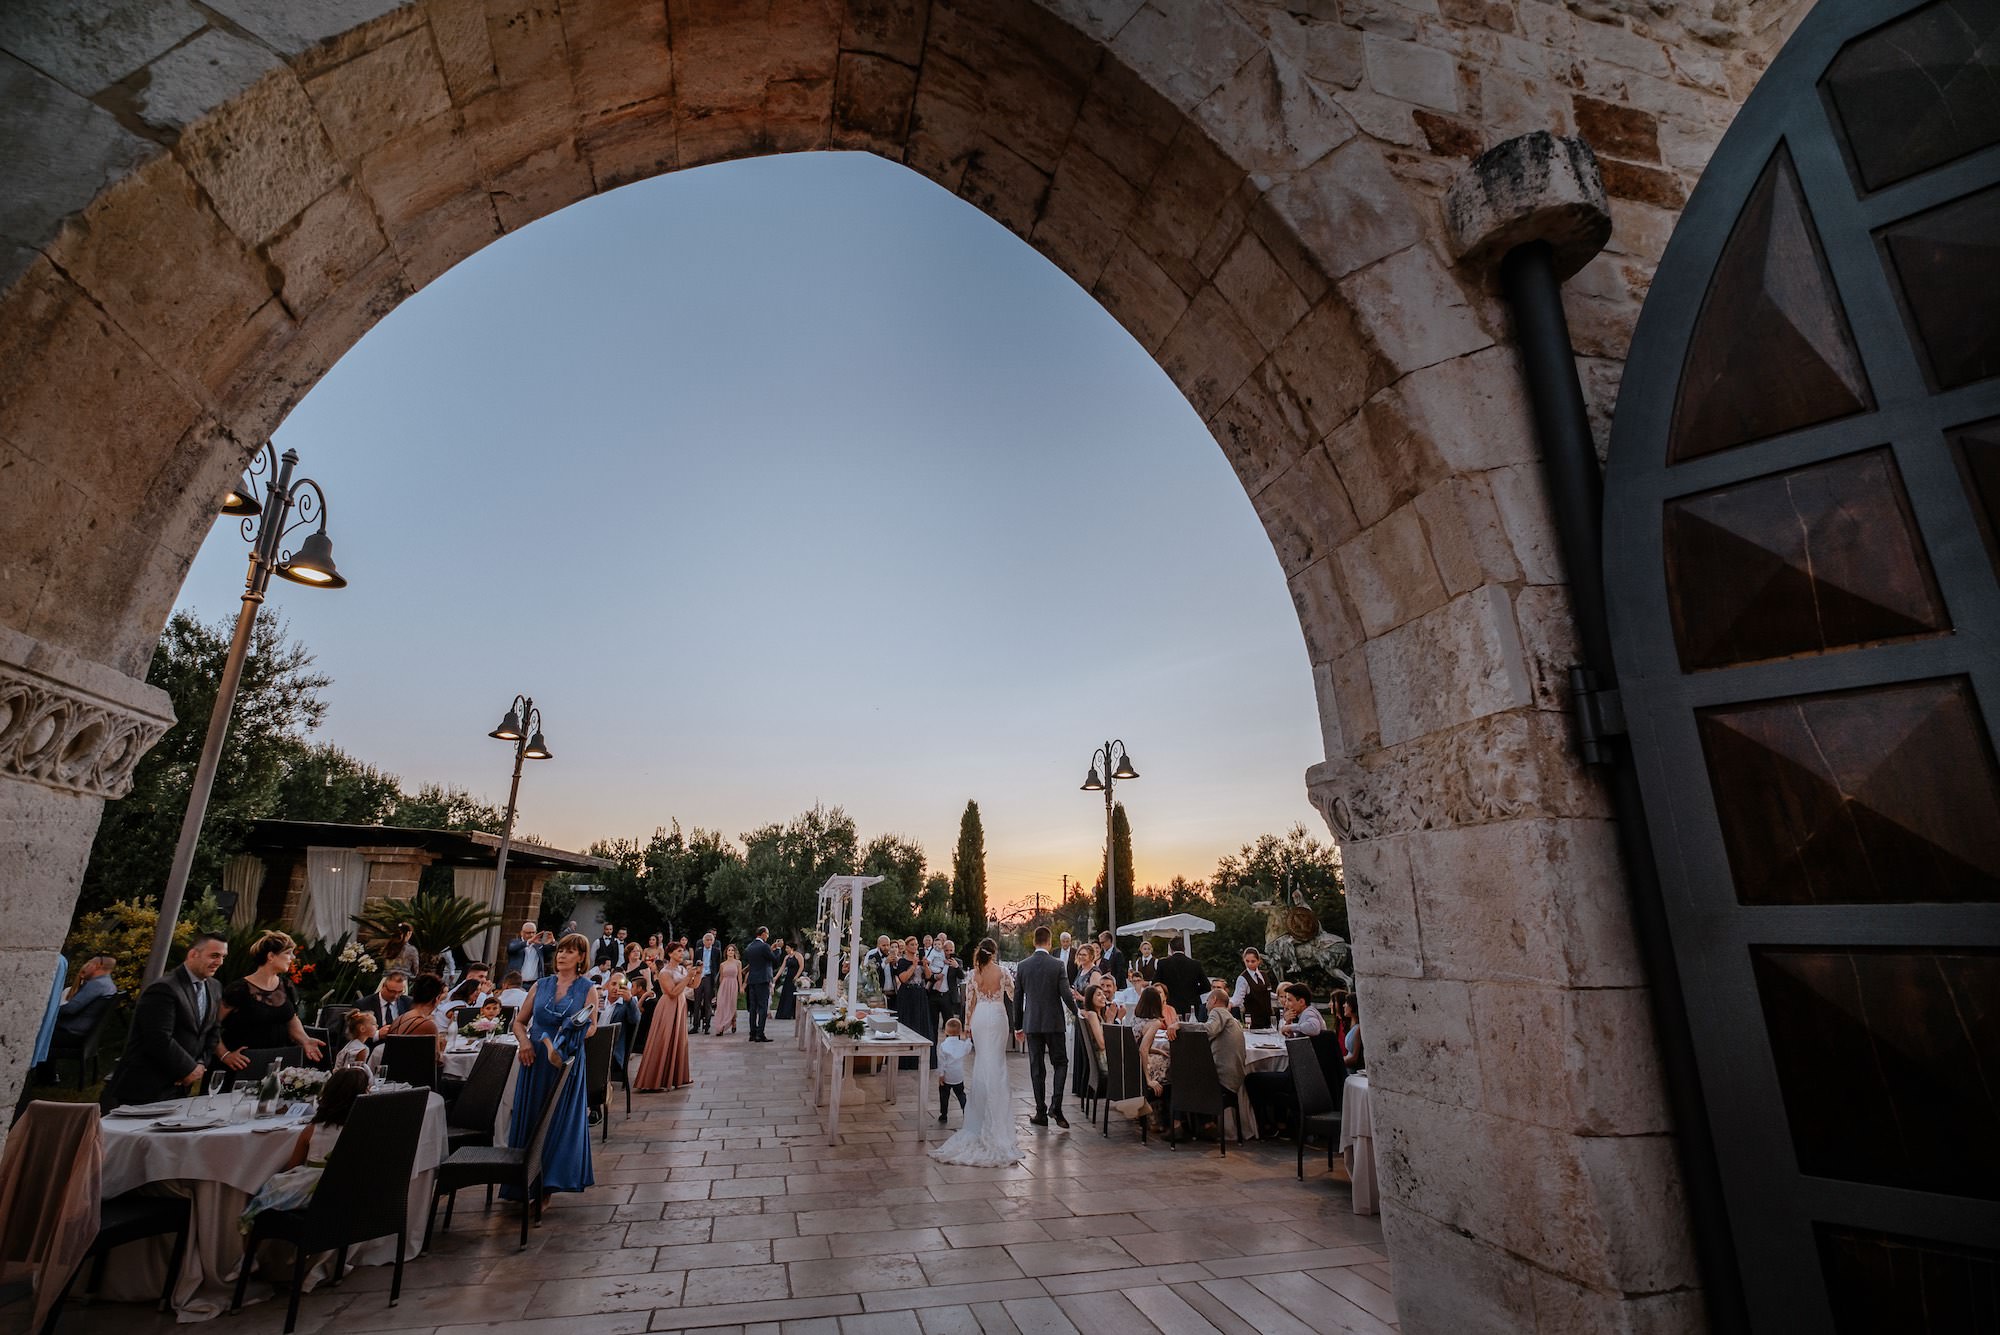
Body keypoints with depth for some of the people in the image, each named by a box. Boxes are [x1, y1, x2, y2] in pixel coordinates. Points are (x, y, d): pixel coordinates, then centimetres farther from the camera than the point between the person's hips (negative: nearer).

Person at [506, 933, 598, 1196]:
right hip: (535, 1060, 3)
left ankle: (548, 1184, 13)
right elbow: (519, 1021, 10)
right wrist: (524, 1041, -8)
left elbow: (591, 1027, -8)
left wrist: (569, 1037, -26)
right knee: (528, 1118, 7)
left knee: (559, 1120, 1)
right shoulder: (541, 985, 7)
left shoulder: (587, 989, -1)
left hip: (567, 1063, -3)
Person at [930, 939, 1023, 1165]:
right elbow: (1012, 993, 7)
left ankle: (980, 1106, 18)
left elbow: (969, 1000, 1)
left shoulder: (973, 973, -4)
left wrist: (967, 1023, 10)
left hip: (979, 1017, 2)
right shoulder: (1002, 972, -9)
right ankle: (996, 1112, 7)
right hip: (997, 1016, -2)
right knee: (996, 1060, 6)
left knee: (981, 1058, 14)